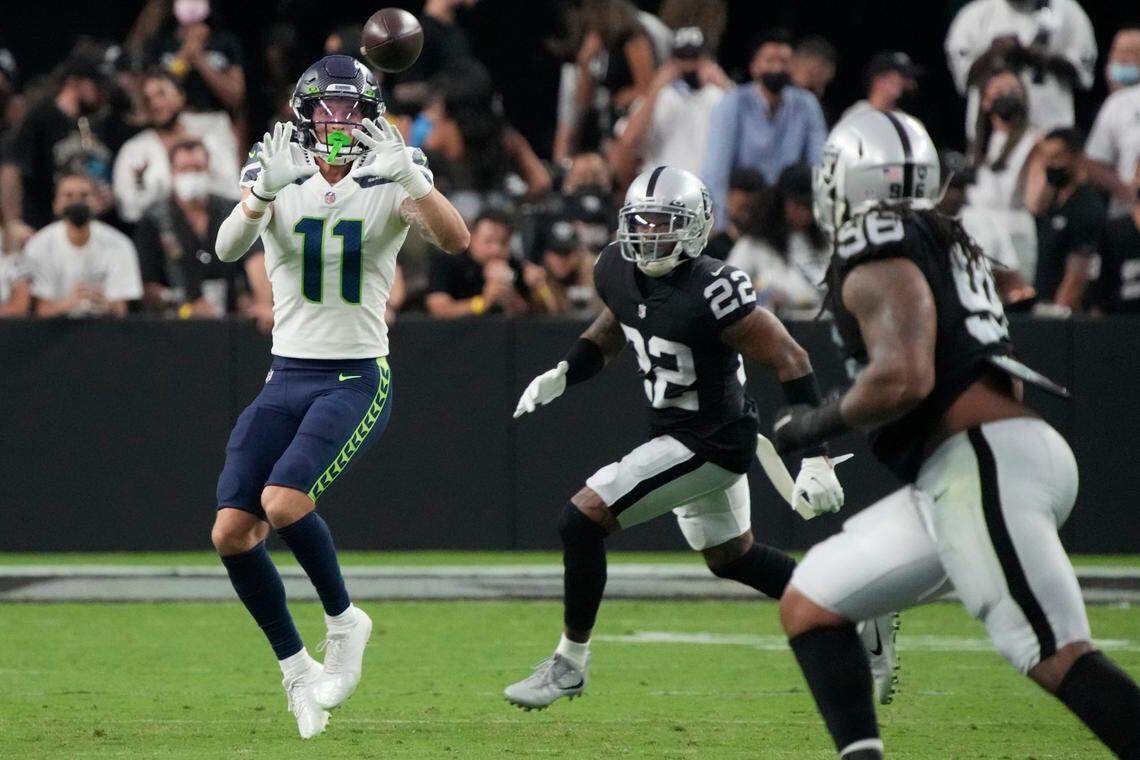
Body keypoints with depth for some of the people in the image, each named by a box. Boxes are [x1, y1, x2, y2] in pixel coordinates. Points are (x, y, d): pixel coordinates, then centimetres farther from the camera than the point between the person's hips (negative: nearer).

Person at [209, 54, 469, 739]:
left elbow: (456, 239, -22)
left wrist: (409, 178, -38)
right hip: (288, 377, 4)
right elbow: (228, 248, -17)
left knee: (284, 502, -26)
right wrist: (260, 195, -38)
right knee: (231, 533, -7)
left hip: (357, 379, -4)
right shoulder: (281, 183, 2)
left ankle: (345, 621, -1)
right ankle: (296, 668, 11)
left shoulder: (389, 188, -4)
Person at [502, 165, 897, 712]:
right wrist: (563, 375, 0)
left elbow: (789, 360, -25)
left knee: (583, 519, -13)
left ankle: (570, 663, 1)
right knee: (731, 557, 25)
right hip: (676, 434, 9)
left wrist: (815, 460, -27)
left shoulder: (709, 292, -29)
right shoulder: (617, 270, -5)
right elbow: (614, 327, 17)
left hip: (711, 442, -9)